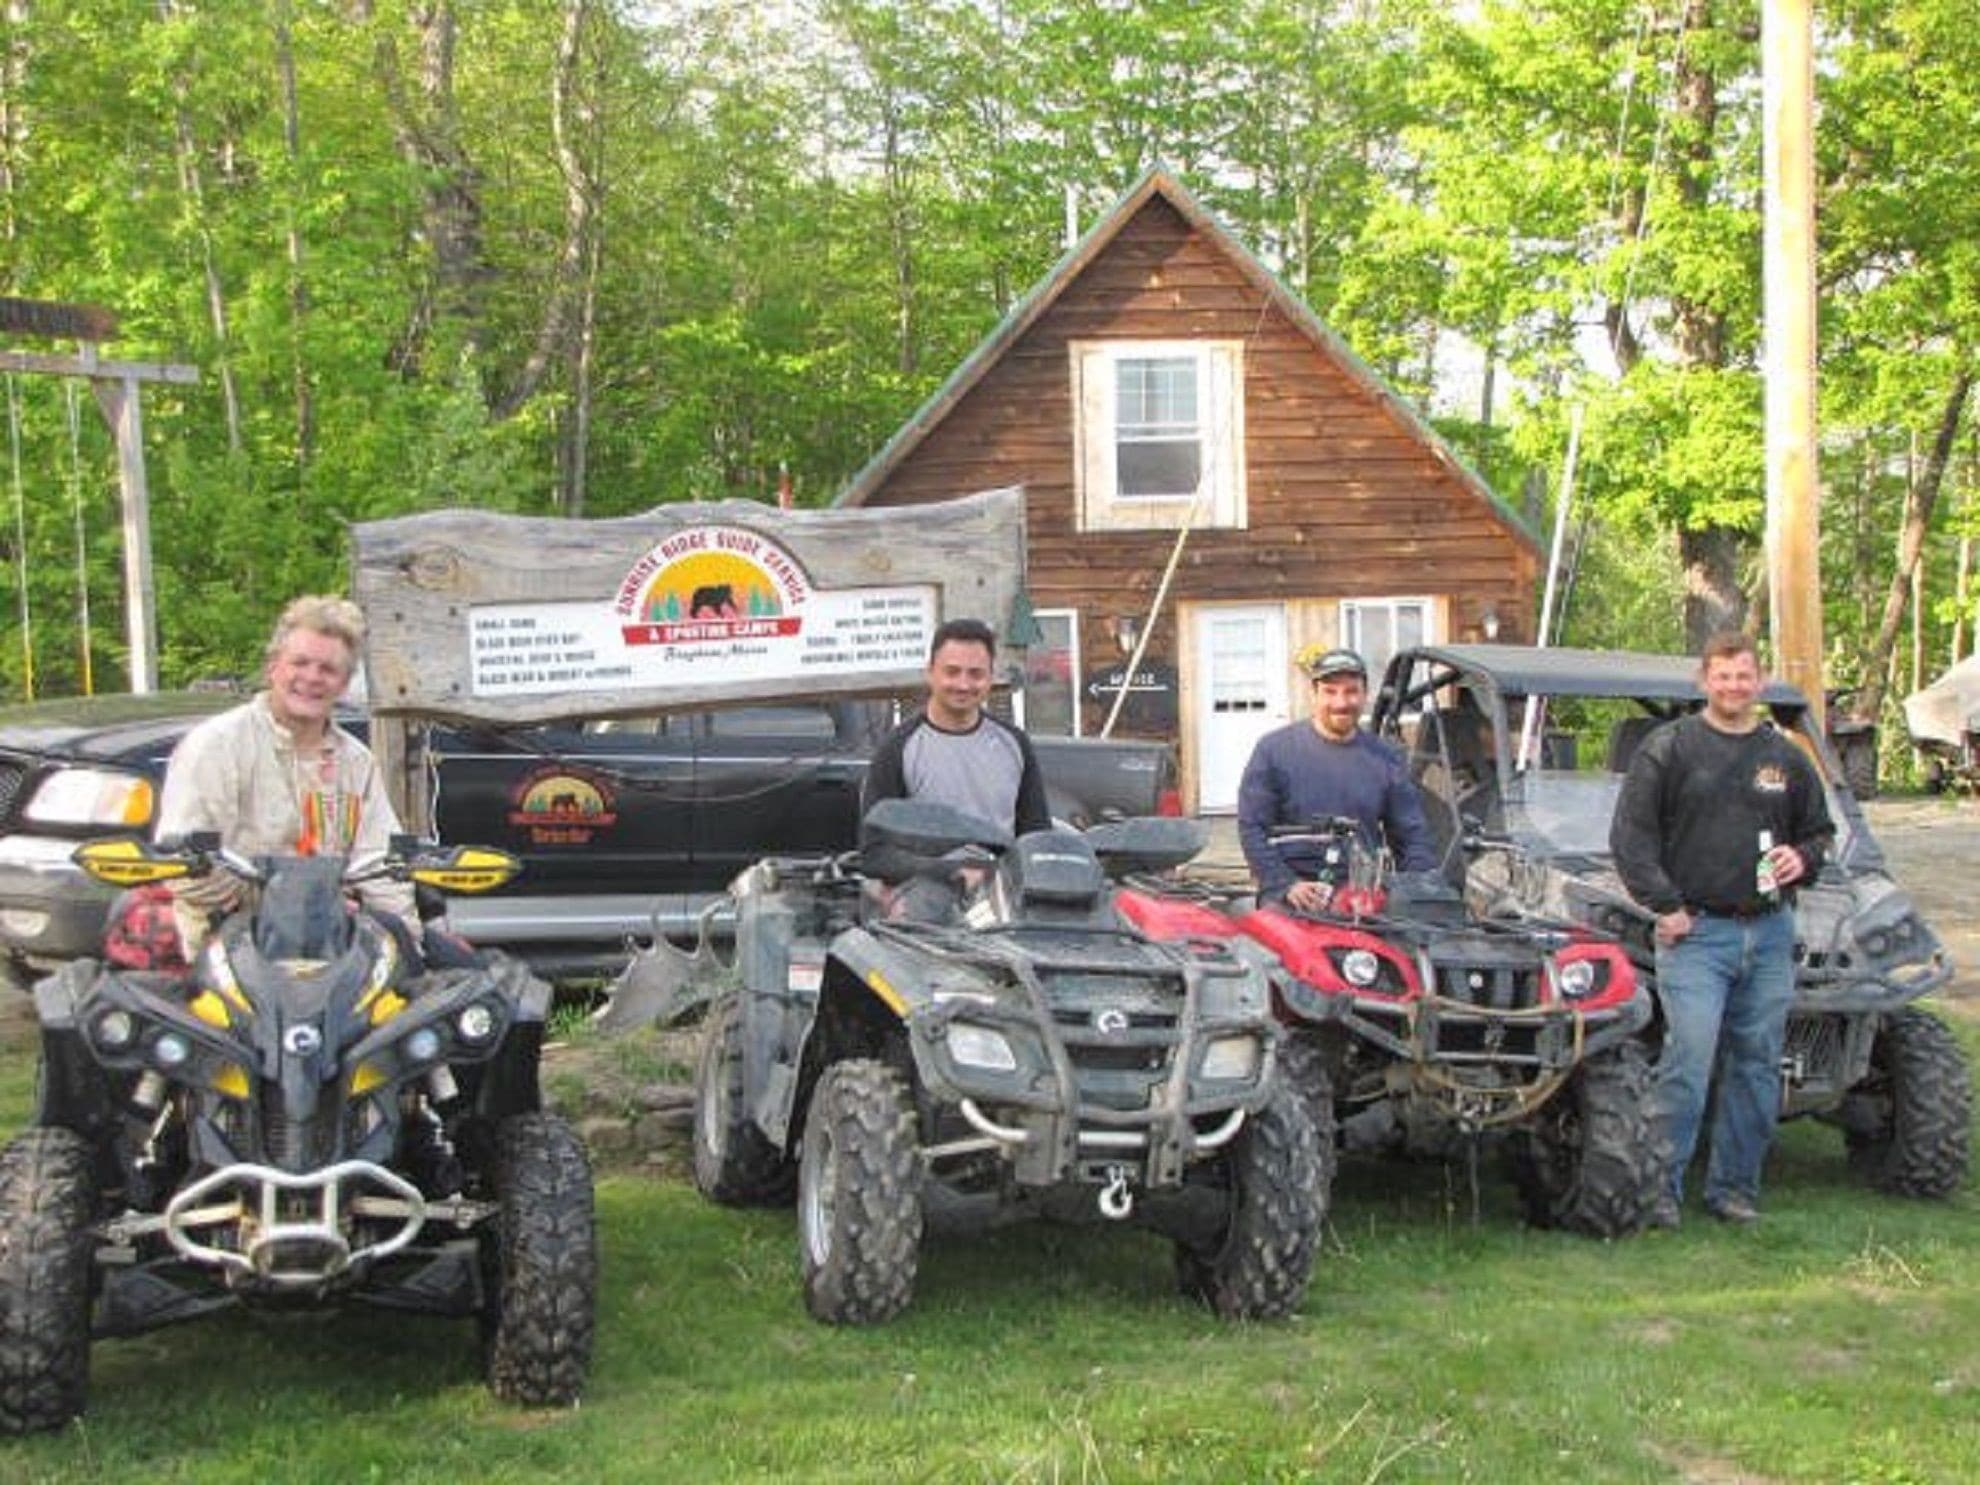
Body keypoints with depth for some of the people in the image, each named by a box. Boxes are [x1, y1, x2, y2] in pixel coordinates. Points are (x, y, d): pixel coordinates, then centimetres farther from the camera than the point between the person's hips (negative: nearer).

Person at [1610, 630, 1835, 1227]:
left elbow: (1819, 830, 23)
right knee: (1688, 1061, -11)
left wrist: (1802, 858, 0)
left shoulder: (1786, 757, 13)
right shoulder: (1668, 748, 0)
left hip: (1769, 932, 5)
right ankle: (1662, 1188, -4)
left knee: (1757, 1066, 7)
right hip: (1697, 931, -4)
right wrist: (1665, 906, -8)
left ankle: (1734, 1187, 16)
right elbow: (1630, 833, -2)